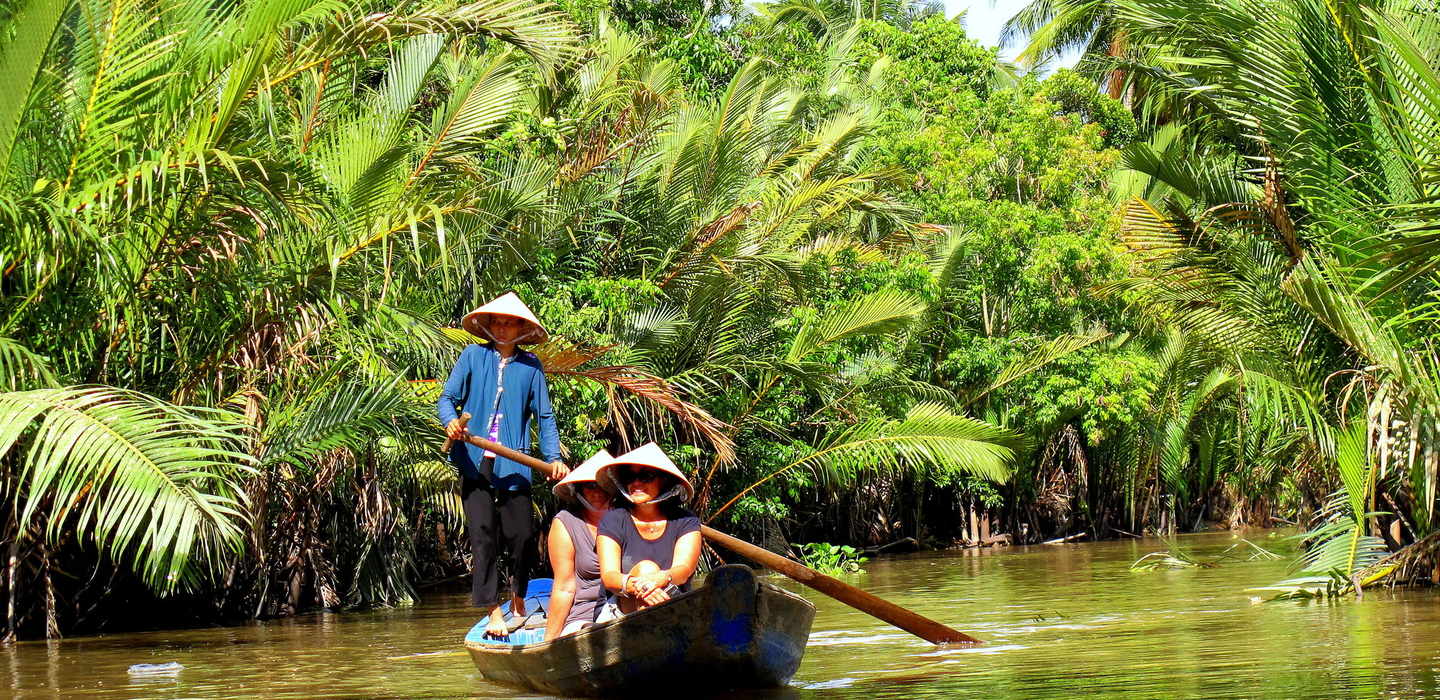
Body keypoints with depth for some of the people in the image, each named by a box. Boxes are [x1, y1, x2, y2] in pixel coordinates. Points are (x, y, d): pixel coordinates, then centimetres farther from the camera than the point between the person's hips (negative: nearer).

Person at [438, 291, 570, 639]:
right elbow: (447, 397, 6)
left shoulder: (530, 366, 8)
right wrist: (450, 421, -15)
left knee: (522, 537, -2)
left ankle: (518, 599, 25)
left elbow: (544, 416, 9)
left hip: (513, 465, 1)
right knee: (483, 535, -7)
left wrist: (554, 458, -2)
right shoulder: (473, 356, 6)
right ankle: (494, 613, -4)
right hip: (475, 462, -1)